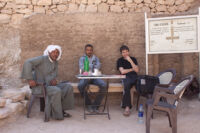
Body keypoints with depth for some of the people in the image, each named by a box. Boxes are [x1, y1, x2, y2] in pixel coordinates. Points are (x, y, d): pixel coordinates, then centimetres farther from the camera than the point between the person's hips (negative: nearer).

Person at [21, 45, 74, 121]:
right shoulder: (42, 58, -14)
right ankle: (56, 114, -14)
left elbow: (54, 73, 5)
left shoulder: (55, 62, 9)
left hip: (48, 85, 8)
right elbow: (27, 63, -24)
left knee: (68, 87, -7)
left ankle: (61, 109, -1)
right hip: (38, 86, -8)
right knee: (56, 91, -32)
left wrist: (54, 79, -19)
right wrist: (30, 79, -28)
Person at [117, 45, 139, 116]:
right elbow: (122, 71, -1)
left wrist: (130, 61, -2)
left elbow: (137, 70, 4)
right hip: (125, 77, -2)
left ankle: (125, 105, -29)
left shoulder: (133, 59, 18)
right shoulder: (120, 60, 13)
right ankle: (127, 107, -40)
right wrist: (131, 69, 4)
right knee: (127, 84, -38)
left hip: (134, 77, 2)